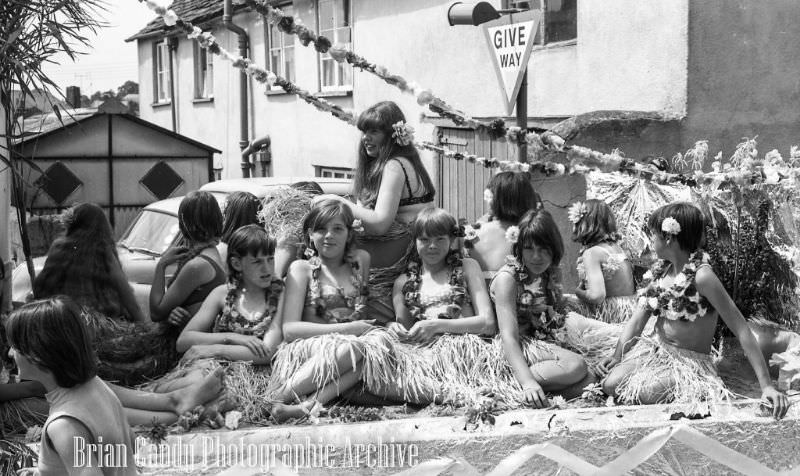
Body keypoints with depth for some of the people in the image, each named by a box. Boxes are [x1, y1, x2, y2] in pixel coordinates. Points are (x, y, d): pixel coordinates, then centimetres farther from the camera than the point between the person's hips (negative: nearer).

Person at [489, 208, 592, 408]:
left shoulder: (552, 275, 12)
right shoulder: (507, 278, -12)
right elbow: (508, 336, -23)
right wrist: (527, 382, -36)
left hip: (549, 346, 8)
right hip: (517, 352, -7)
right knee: (576, 367, -30)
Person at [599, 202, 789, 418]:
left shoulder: (701, 276, -22)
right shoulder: (660, 270, 1)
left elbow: (741, 329, -23)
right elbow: (638, 319, 7)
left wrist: (766, 385, -28)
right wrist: (617, 356, -8)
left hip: (691, 362, -6)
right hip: (656, 350, 6)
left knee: (638, 394, -27)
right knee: (611, 384, -16)